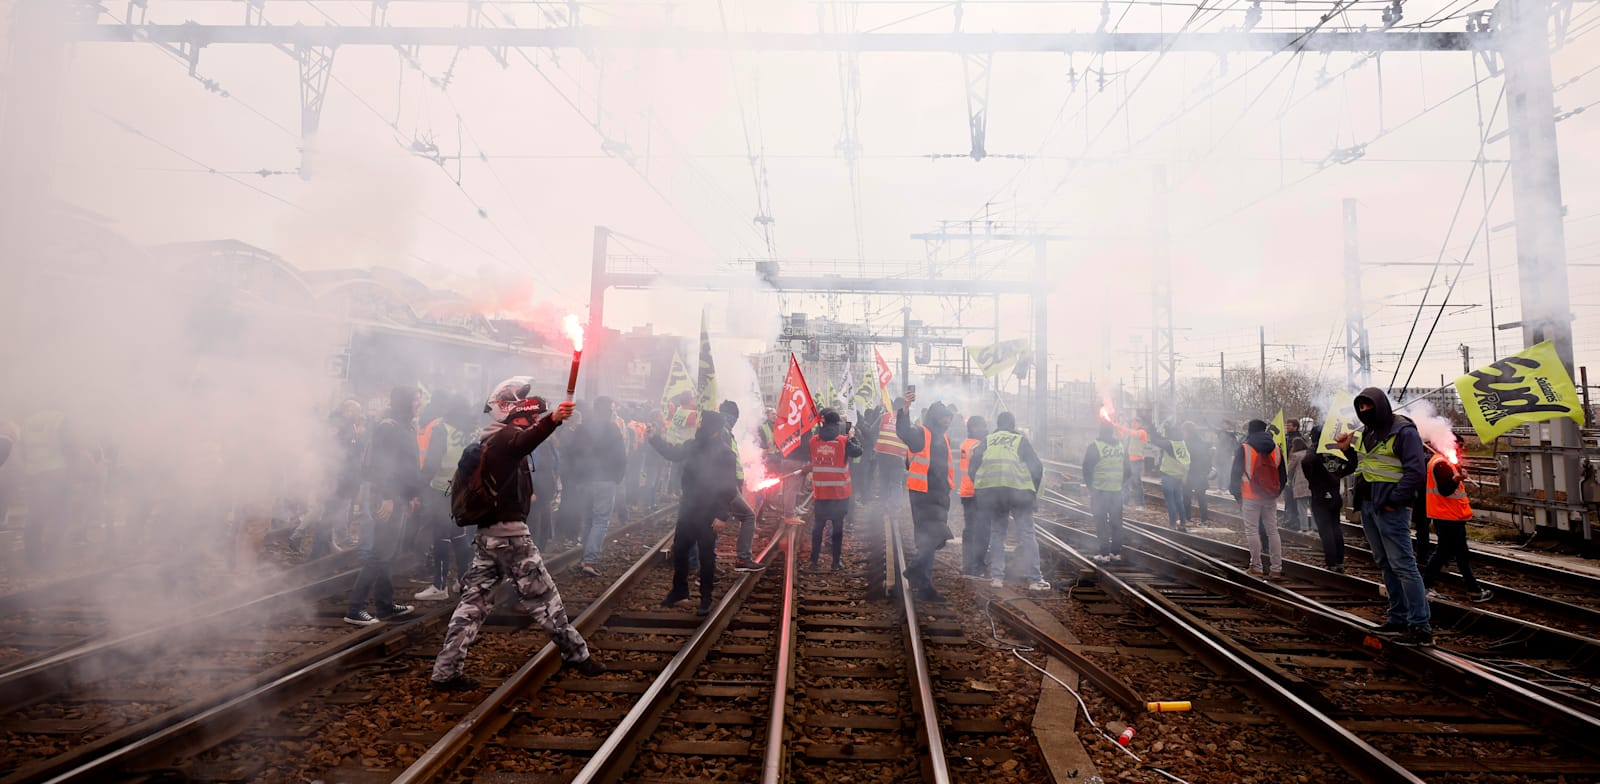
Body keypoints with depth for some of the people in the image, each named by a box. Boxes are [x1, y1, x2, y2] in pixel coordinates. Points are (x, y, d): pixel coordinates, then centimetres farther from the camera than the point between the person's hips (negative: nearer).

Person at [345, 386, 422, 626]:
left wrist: (413, 495, 13)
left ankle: (385, 605, 22)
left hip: (400, 498, 9)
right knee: (379, 554, -7)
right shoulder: (387, 427, -12)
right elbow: (380, 465, -19)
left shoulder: (407, 428, 14)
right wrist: (386, 497, -23)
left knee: (389, 553, 14)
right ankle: (354, 609, -1)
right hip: (388, 498, -9)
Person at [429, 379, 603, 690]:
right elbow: (523, 443, -40)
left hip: (485, 532, 9)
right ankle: (576, 654, 13)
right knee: (542, 597, 1)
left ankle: (445, 671, 10)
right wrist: (552, 420, -56)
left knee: (474, 600, 10)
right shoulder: (506, 436, -13)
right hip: (510, 531, -9)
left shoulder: (486, 440, 17)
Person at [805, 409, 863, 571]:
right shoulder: (844, 441, -12)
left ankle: (814, 562, 14)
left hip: (820, 492, 2)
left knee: (817, 527, 14)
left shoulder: (813, 440, -4)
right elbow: (858, 451, -4)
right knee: (838, 527, 8)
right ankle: (835, 563, 11)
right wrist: (852, 437, 10)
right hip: (840, 493, -2)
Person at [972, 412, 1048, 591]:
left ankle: (996, 577, 10)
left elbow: (974, 464, 8)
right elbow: (1037, 465, 7)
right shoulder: (1020, 439, 11)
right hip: (1018, 489, -2)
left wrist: (978, 484, 17)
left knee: (996, 532, 13)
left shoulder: (987, 440, 16)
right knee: (1026, 533, 3)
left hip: (989, 490, 2)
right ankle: (1034, 579, -1)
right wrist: (1034, 491, 14)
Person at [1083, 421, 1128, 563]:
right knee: (1116, 522, 12)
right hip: (1117, 491, 5)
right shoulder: (1122, 446, 6)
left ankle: (1104, 554, 1)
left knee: (1101, 523, 1)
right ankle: (1116, 553, 16)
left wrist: (1090, 486, 7)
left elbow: (1087, 469, -7)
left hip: (1100, 491, -5)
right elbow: (1127, 469, 11)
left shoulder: (1094, 447, -10)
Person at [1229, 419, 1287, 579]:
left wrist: (1237, 494, 6)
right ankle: (1276, 569, 9)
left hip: (1250, 497, -4)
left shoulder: (1244, 448, -7)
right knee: (1272, 530, 10)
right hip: (1270, 498, 4)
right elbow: (1283, 475, 13)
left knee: (1252, 530, 2)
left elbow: (1236, 474, -5)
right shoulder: (1275, 448, 7)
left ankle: (1256, 567, 3)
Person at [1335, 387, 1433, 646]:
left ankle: (1421, 627, -5)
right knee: (1384, 564, 15)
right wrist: (1347, 451, 7)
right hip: (1367, 505, 9)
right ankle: (1399, 618, 25)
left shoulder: (1403, 432, -10)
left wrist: (1393, 500, -19)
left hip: (1389, 508, -9)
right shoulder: (1366, 433, 15)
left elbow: (1416, 471, -17)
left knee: (1402, 565, -9)